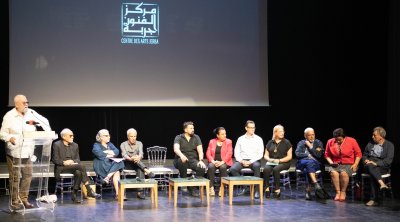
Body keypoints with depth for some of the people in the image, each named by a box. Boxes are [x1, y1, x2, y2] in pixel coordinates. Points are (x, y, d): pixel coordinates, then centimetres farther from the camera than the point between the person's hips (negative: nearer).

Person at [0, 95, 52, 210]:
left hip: (27, 151, 4)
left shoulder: (31, 113, 3)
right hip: (14, 152, -4)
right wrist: (10, 138, -26)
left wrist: (49, 133, -2)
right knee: (15, 177, -2)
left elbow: (44, 121, 13)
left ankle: (24, 199, 21)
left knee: (27, 176, 7)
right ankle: (14, 201, 8)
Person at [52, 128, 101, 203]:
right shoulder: (57, 145, 0)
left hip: (73, 166, 5)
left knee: (78, 172, -34)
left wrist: (73, 161, -9)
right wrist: (64, 162, -20)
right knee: (82, 166, -30)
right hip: (61, 168, -5)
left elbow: (78, 159, 14)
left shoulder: (75, 145, 15)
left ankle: (74, 194, -24)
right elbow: (55, 160, -5)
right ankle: (89, 191, -30)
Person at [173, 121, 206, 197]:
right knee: (182, 161, -39)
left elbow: (200, 150, -3)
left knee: (202, 168, -28)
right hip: (181, 160, -2)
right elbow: (176, 149, -20)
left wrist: (201, 160, -23)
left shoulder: (196, 137, 7)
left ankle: (194, 186, -13)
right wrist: (181, 155, -42)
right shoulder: (178, 138, -1)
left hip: (193, 160, 2)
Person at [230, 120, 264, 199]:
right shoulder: (240, 139, 11)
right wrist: (242, 161, -11)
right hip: (242, 160, 2)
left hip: (254, 160, -2)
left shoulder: (258, 139, 7)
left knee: (256, 166, -38)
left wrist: (250, 161, -14)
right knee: (232, 169, -28)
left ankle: (257, 190, -31)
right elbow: (236, 153, 8)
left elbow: (260, 154, -1)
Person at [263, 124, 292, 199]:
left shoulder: (286, 142, 5)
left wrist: (279, 160, -12)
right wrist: (269, 159, -7)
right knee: (266, 169, -31)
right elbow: (266, 155, 15)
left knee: (276, 169, -35)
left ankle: (277, 189, -25)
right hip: (271, 163, 3)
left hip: (283, 163, -2)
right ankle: (267, 188, -23)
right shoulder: (270, 143, 14)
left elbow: (289, 157, 0)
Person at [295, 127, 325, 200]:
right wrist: (308, 155, -7)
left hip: (315, 163, 0)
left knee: (307, 169, -35)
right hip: (302, 163, 0)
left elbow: (319, 155, -3)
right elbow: (297, 154, 0)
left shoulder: (318, 143, 12)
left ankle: (308, 190, -40)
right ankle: (315, 183, -48)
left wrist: (310, 146, -1)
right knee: (309, 162, -36)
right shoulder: (301, 143, 16)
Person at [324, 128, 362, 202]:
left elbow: (358, 154, 4)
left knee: (343, 173, -34)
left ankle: (343, 192, -15)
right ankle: (338, 192, -22)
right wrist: (331, 162, -3)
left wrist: (355, 164, -8)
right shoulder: (330, 142, 5)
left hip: (349, 165, -2)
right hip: (336, 165, 2)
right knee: (333, 172, -32)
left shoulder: (352, 141, -1)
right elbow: (327, 155, 15)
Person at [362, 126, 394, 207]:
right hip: (369, 165, 3)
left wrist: (376, 163, -19)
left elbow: (388, 160, -7)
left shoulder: (389, 145, 4)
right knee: (370, 166, -36)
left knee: (373, 175, -37)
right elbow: (364, 155, 23)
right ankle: (382, 183, -55)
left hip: (382, 167, -3)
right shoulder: (370, 144, 19)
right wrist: (366, 160, -2)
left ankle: (374, 199, -41)